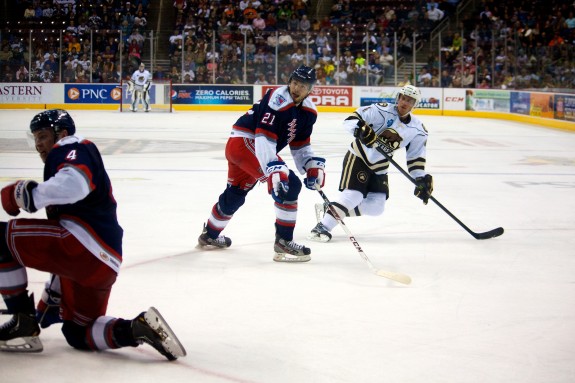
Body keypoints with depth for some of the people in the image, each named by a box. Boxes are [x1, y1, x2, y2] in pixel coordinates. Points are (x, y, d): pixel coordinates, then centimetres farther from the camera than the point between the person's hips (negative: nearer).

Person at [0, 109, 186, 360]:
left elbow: (73, 185, -25)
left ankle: (23, 323, -5)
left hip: (83, 243, -10)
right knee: (77, 333, 19)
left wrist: (25, 193, -18)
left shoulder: (71, 150, 3)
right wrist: (51, 294, 39)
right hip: (103, 264, 10)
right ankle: (137, 329, -2)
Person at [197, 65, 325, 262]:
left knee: (235, 194, 28)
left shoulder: (308, 111, 5)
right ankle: (283, 241, -16)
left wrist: (313, 166, -3)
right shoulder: (278, 100, -23)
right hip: (244, 142, -10)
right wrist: (273, 170, -38)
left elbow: (300, 145, 12)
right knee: (289, 184, -21)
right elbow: (264, 139, -29)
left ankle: (209, 235, 50)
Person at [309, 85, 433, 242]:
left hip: (379, 167, 6)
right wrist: (361, 129, -42)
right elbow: (351, 120, -21)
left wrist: (421, 179, -7)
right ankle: (322, 227, -13)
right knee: (353, 195, -22)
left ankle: (329, 209, 10)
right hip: (358, 157, -6)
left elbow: (416, 157, 5)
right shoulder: (383, 111, -17)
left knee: (376, 207, -1)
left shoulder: (417, 130, -2)